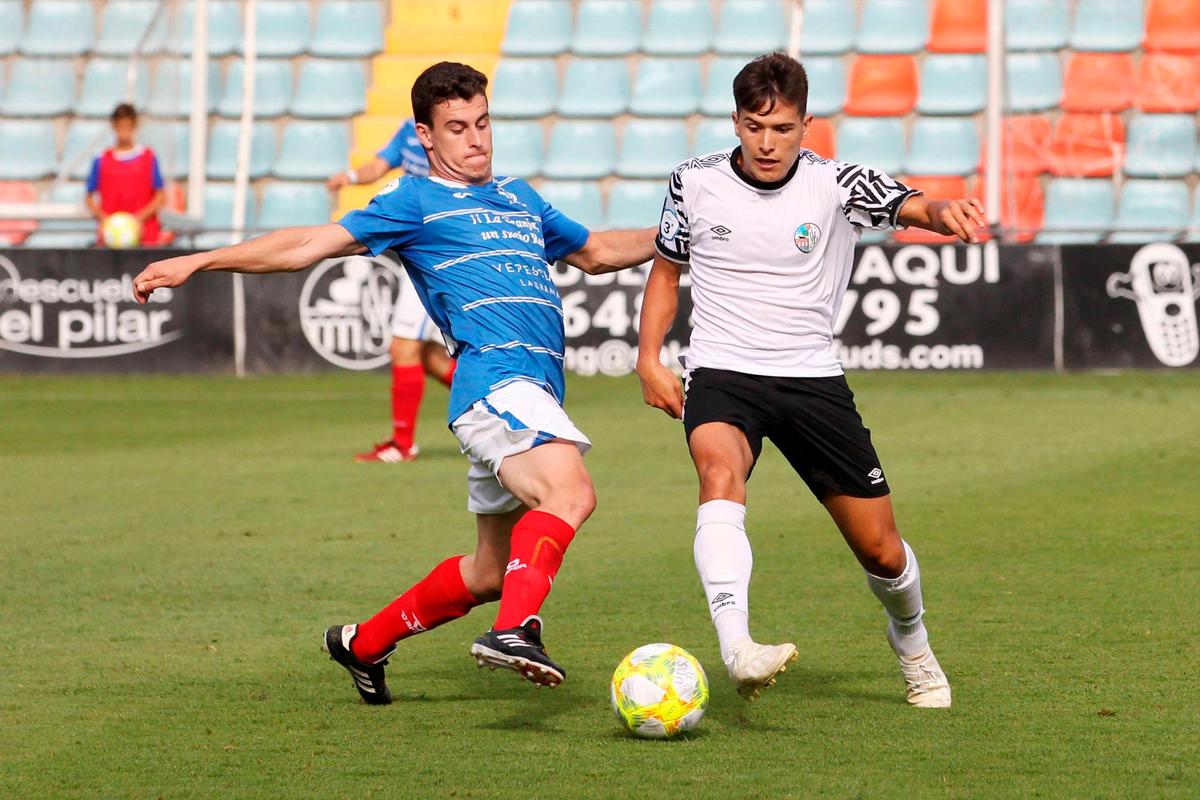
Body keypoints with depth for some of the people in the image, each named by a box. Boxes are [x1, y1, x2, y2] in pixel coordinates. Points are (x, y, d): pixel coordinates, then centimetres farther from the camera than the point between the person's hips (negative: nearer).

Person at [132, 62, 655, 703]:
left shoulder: (518, 198, 27)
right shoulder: (417, 201, 6)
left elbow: (595, 252, 42)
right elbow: (311, 244, 1)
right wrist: (198, 262, -6)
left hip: (533, 388, 8)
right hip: (496, 378, -8)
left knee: (491, 571, 13)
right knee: (570, 491, -34)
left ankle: (363, 644, 30)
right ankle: (515, 629, -51)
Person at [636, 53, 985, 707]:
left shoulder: (838, 185, -6)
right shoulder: (694, 182, 0)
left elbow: (911, 207, -23)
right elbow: (666, 267, 17)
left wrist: (947, 212, -47)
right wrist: (649, 360, 6)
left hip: (812, 378, 1)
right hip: (722, 376, -1)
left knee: (880, 551, 5)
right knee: (720, 473, -36)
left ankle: (912, 648, 40)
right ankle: (736, 648, -54)